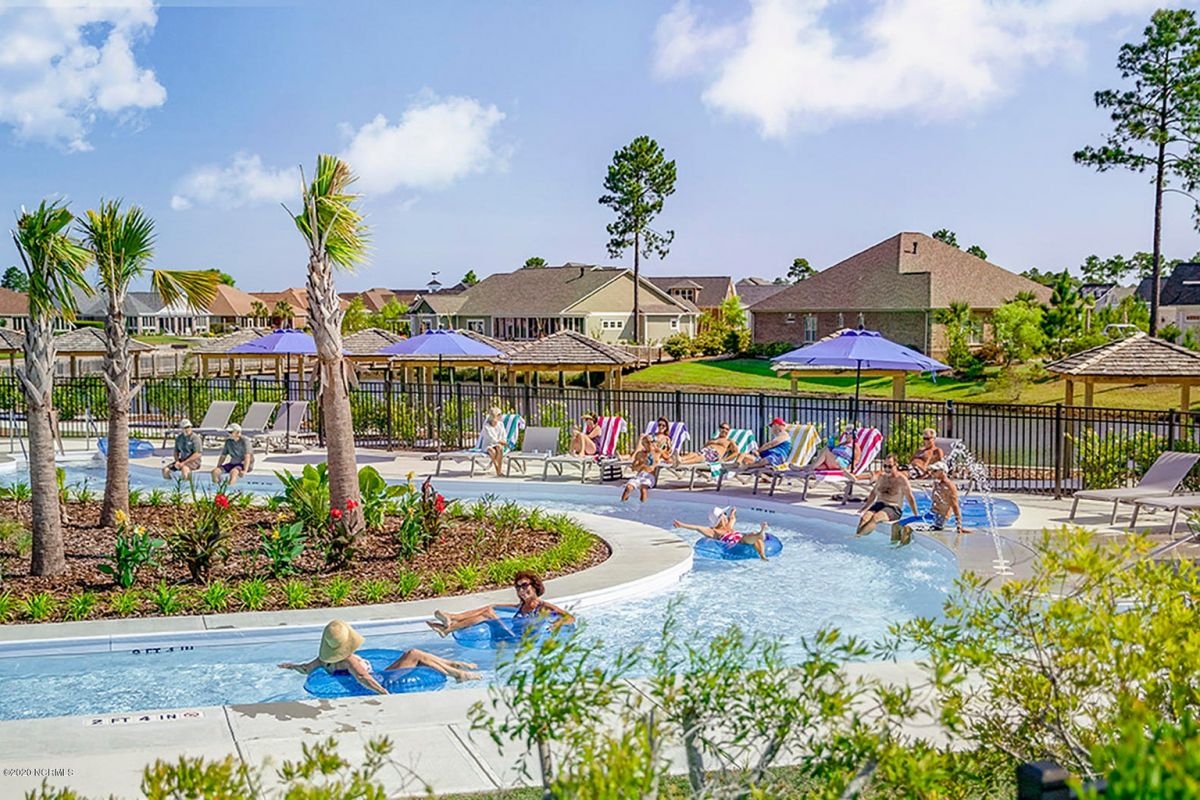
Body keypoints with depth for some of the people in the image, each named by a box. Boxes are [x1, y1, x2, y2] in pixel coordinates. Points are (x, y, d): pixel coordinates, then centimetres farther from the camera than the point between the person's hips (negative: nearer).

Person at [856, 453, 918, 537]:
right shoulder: (881, 476, 13)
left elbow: (910, 498, 0)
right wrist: (864, 509, 25)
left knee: (876, 517, -37)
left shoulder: (902, 479, -3)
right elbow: (873, 494, 25)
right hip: (879, 504, 5)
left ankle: (857, 536, -53)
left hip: (893, 508, -5)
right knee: (864, 517, -29)